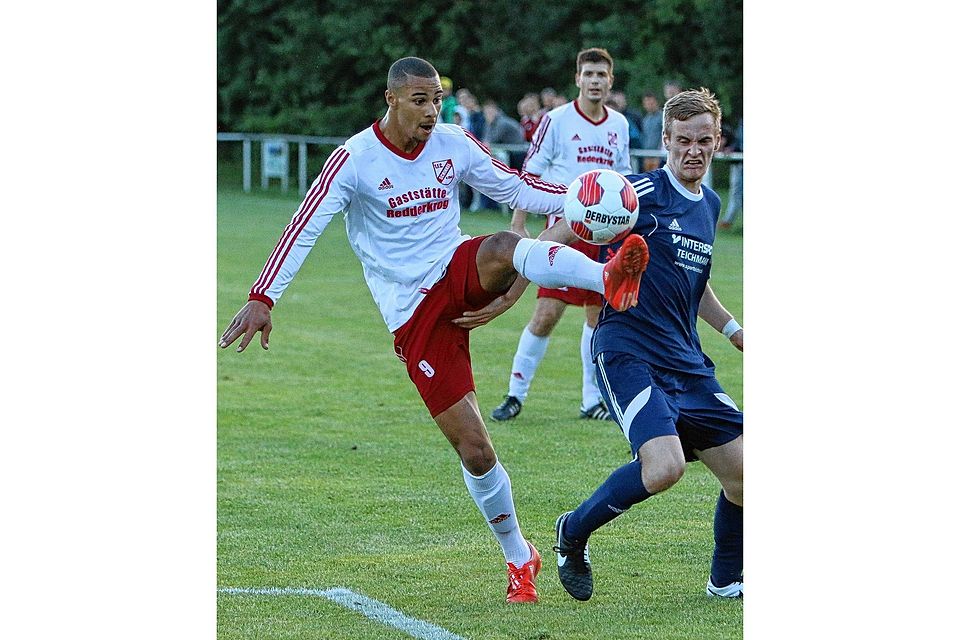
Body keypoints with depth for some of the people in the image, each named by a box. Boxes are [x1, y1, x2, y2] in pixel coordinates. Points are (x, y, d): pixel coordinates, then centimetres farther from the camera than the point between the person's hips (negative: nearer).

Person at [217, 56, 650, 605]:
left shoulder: (454, 144, 3)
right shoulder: (355, 159, -9)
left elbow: (514, 188, 12)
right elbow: (306, 227, -14)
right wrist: (263, 298, -24)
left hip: (462, 273, 3)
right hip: (416, 317, -3)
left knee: (507, 246, -34)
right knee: (474, 449, -7)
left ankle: (609, 280, -59)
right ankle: (520, 560, 9)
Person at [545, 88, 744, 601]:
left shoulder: (709, 205, 14)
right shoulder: (641, 192, -10)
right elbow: (559, 236, -9)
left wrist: (734, 331, 23)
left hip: (687, 363, 8)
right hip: (628, 355, -8)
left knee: (743, 472, 3)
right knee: (664, 467, -27)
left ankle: (726, 580, 27)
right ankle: (573, 533, -1)